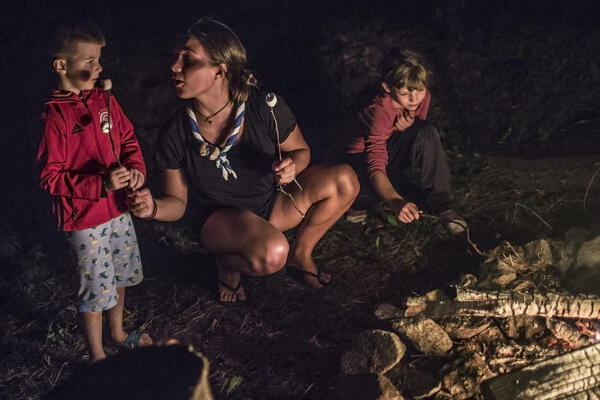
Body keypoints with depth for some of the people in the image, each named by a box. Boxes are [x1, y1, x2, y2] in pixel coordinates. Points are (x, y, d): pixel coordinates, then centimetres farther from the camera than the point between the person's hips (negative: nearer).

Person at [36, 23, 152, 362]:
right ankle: (98, 356, 26)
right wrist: (101, 183, -27)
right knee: (96, 287, 5)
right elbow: (51, 178, -18)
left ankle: (119, 332, 47)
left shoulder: (105, 100, 0)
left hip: (118, 208, 7)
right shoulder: (55, 115, -19)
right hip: (84, 218, -7)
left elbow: (128, 140, 11)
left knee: (121, 274, 22)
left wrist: (136, 168, -9)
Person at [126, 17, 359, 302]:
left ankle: (300, 253, 4)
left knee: (344, 180, -21)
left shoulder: (265, 107, -21)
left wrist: (291, 166, -27)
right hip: (220, 218, -2)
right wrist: (154, 208, -30)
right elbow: (178, 202, -6)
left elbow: (301, 151, -3)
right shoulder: (175, 134, -18)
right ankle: (228, 263, 1)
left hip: (273, 202, 3)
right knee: (271, 254, -37)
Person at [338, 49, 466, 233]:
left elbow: (422, 139, -1)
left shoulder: (422, 96, -16)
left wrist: (409, 126, -27)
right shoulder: (379, 112, -35)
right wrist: (396, 202, -61)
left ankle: (439, 203, -18)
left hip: (390, 147, 6)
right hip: (360, 156, -5)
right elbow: (375, 165, -43)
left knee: (427, 133, -25)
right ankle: (360, 200, -2)